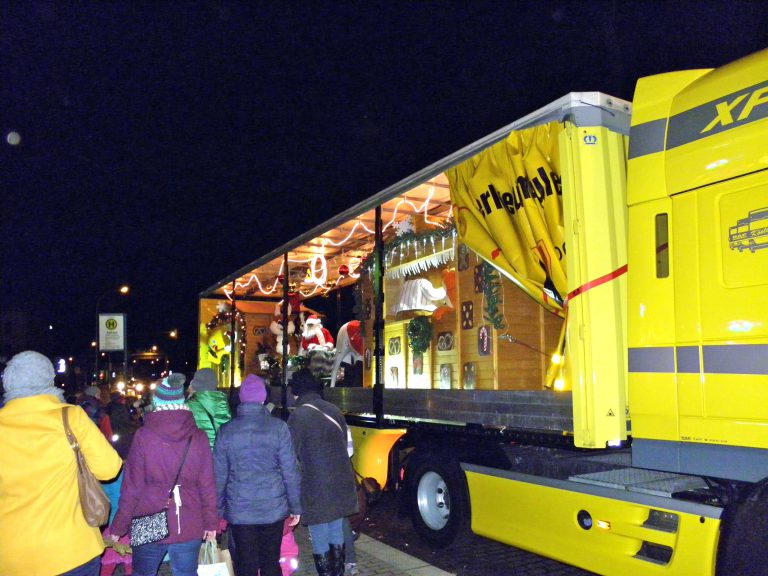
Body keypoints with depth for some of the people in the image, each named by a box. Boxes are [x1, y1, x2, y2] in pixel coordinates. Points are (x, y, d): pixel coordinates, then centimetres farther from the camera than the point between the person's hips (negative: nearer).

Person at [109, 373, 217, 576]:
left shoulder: (144, 435, -8)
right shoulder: (198, 436, -4)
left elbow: (132, 486, -6)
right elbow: (207, 485, -1)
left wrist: (118, 526, 4)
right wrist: (211, 522, 9)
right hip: (189, 527, 1)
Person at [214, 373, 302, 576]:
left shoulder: (227, 431, -5)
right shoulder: (278, 427, -8)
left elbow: (219, 476, 0)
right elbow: (290, 471, -5)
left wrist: (218, 512, 10)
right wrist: (295, 506, 4)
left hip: (240, 511, 0)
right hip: (273, 509, 0)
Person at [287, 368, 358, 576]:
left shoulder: (299, 415, -13)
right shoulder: (334, 410, 6)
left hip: (316, 489, -6)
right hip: (340, 486, 6)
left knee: (320, 542, 5)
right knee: (337, 536, 19)